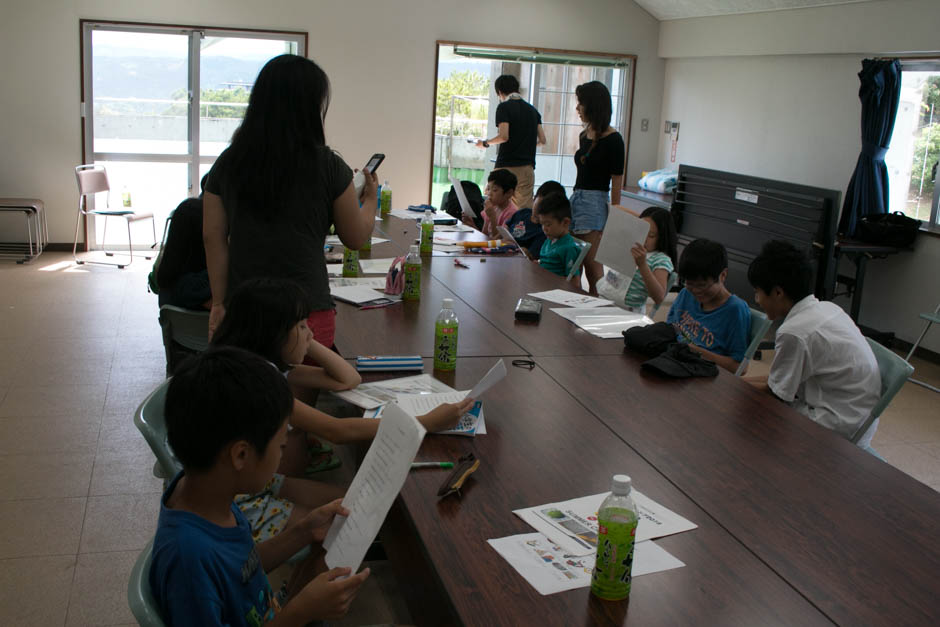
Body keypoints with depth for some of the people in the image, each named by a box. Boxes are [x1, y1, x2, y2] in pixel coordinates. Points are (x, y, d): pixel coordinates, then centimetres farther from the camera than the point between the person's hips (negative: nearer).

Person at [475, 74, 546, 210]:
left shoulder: (504, 107, -4)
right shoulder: (532, 110, 14)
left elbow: (504, 136, -16)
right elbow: (542, 140, 11)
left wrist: (485, 143, 0)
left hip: (507, 166, -5)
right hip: (528, 167, 5)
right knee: (526, 210, 2)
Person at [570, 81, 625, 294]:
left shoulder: (612, 139, -9)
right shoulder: (584, 136, 13)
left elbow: (617, 181, -11)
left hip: (596, 202, -7)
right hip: (576, 198, 7)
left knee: (592, 265, -6)